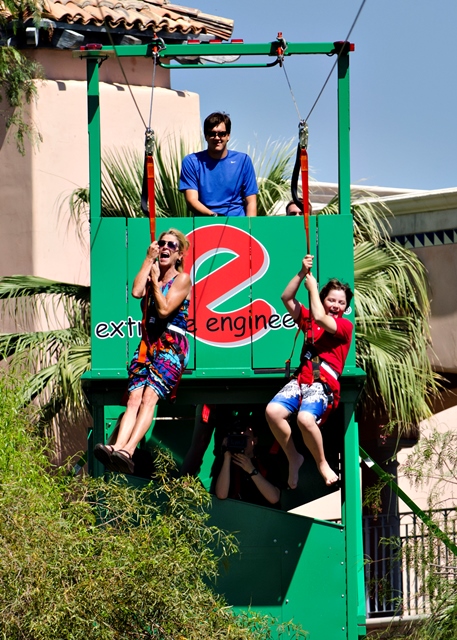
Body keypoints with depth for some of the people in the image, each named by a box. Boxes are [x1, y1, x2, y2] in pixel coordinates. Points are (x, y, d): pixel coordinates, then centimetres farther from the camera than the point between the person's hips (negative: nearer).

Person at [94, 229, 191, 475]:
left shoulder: (182, 279, 4)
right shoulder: (152, 275, 21)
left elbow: (164, 310, -8)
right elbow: (136, 292, -2)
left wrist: (156, 281, -1)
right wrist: (149, 259, 4)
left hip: (172, 346, -5)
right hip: (147, 346, 5)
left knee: (149, 397, -26)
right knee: (134, 398, -18)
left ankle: (127, 452, -44)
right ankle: (117, 447, -41)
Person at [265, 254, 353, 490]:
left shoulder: (345, 326, 7)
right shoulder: (308, 319, 22)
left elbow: (320, 318, -11)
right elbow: (287, 298, 16)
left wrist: (312, 287, 1)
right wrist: (302, 273, 5)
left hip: (324, 385, -5)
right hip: (301, 380, 5)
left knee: (305, 418, -35)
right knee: (273, 411, -26)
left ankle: (322, 464, -10)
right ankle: (293, 458, -3)